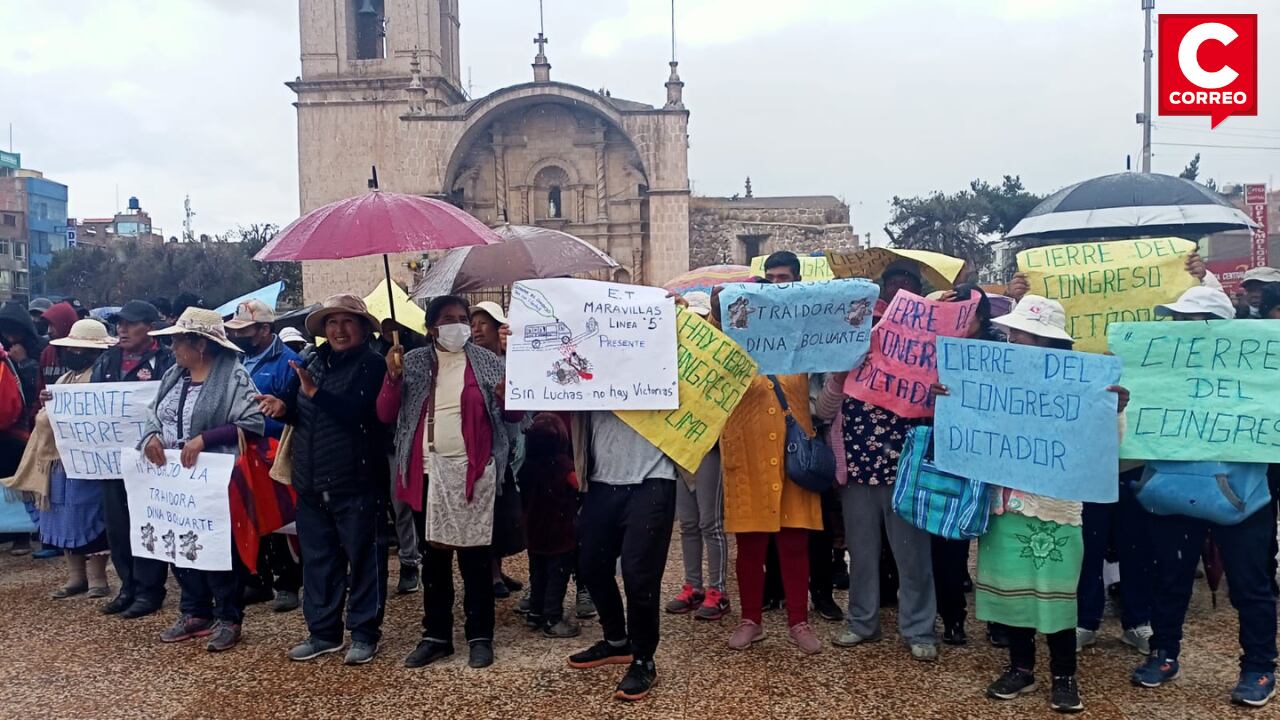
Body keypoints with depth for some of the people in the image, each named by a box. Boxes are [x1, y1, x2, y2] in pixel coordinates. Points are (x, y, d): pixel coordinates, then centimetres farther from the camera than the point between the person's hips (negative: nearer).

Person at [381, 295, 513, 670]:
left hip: (473, 471, -2)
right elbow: (385, 415, 2)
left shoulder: (487, 362, 2)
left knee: (475, 556, 3)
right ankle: (436, 634, 21)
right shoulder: (413, 363, 5)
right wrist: (393, 377, -14)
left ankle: (480, 636, 13)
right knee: (433, 557, 11)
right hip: (428, 472, 2)